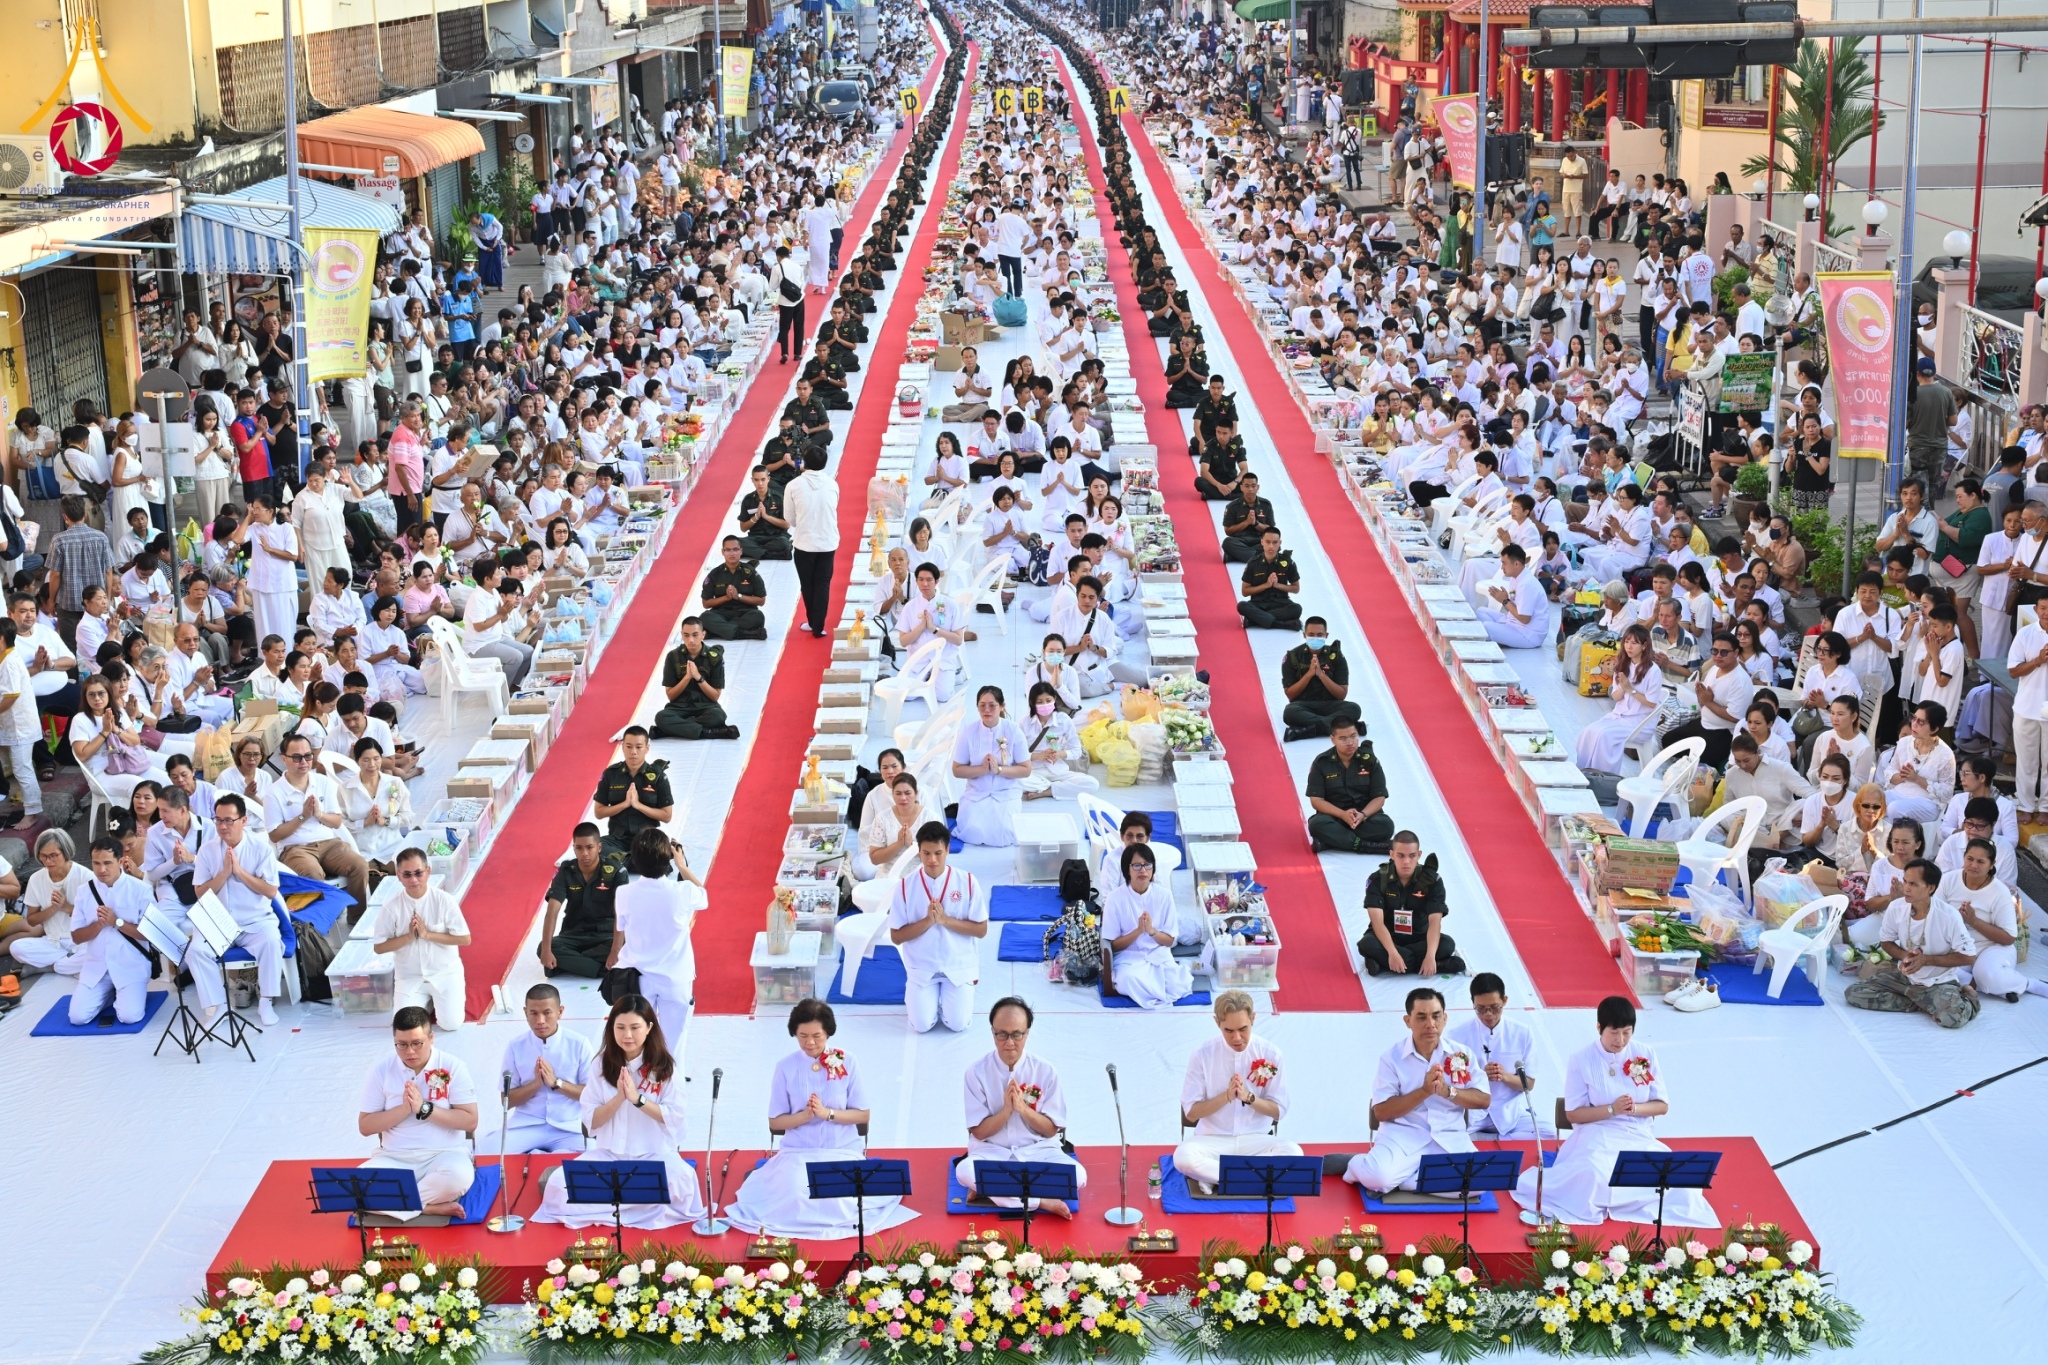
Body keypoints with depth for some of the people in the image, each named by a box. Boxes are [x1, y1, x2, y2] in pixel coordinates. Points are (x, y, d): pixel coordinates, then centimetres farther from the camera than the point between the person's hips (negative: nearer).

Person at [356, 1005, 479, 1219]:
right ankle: (431, 1206, -24)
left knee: (458, 1176, -38)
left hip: (444, 1154, -2)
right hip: (394, 1158, 2)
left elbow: (470, 1121, -6)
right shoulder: (382, 1071, 2)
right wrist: (404, 1109, -13)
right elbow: (365, 1126, 2)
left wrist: (425, 1109, -15)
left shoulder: (453, 1067, -3)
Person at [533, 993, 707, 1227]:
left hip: (655, 1153, -2)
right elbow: (590, 1121, 0)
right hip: (609, 1153, 2)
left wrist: (637, 1098, -19)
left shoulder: (667, 1066, -3)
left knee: (682, 1181, -36)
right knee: (559, 1185, -25)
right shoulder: (601, 1064, 2)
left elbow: (674, 1118, -7)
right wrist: (619, 1097, -17)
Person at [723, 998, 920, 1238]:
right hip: (798, 1152, 0)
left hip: (842, 1150, 0)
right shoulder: (785, 1067, -2)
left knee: (841, 1202, -28)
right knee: (795, 1200, -29)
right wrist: (804, 1115, -18)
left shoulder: (847, 1062, -3)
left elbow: (862, 1115, 0)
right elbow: (775, 1122, 2)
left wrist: (828, 1113, -17)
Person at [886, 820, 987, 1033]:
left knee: (958, 1024, -10)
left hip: (959, 965, 0)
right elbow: (896, 936, -6)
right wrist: (928, 921, -21)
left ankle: (949, 993, 23)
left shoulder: (967, 882, -9)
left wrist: (946, 920, -19)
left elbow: (981, 930, -6)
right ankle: (916, 994, 23)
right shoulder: (905, 886, -9)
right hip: (922, 968, 0)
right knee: (922, 1025, -11)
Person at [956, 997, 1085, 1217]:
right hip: (992, 1152, -1)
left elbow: (1051, 1129, -2)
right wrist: (1006, 1110, -22)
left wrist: (1023, 1108, -20)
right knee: (965, 1171, -36)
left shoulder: (1045, 1071, -4)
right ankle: (1042, 1201, -24)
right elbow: (979, 1132, -5)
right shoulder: (977, 1073, -7)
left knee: (1077, 1175, -29)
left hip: (1038, 1150, 1)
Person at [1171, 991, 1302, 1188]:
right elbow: (1191, 1112, -4)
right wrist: (1227, 1096, -20)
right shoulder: (1203, 1055, -6)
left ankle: (1215, 1178, -21)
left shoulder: (1270, 1054, -4)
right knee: (1183, 1156, -35)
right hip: (1213, 1140, -1)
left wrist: (1248, 1097, -19)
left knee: (1293, 1152, -31)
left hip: (1256, 1140, 1)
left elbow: (1278, 1111, 0)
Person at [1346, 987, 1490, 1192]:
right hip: (1403, 1135, -3)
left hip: (1449, 1138, 3)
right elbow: (1381, 1112, -6)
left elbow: (1483, 1100, 4)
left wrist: (1448, 1091, -14)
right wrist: (1424, 1091, -17)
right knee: (1378, 1177, -34)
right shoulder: (1392, 1057, -2)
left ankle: (1398, 1177, -10)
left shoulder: (1461, 1054, 5)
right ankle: (1360, 1165, 4)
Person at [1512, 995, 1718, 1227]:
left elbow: (1662, 1105, 7)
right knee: (1593, 1174, -39)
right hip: (1598, 1135, -4)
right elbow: (1572, 1114, -4)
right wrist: (1611, 1109, -19)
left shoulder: (1646, 1055, 3)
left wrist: (1635, 1108, -15)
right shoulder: (1581, 1060, -5)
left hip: (1638, 1136, 4)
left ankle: (1605, 1201, -11)